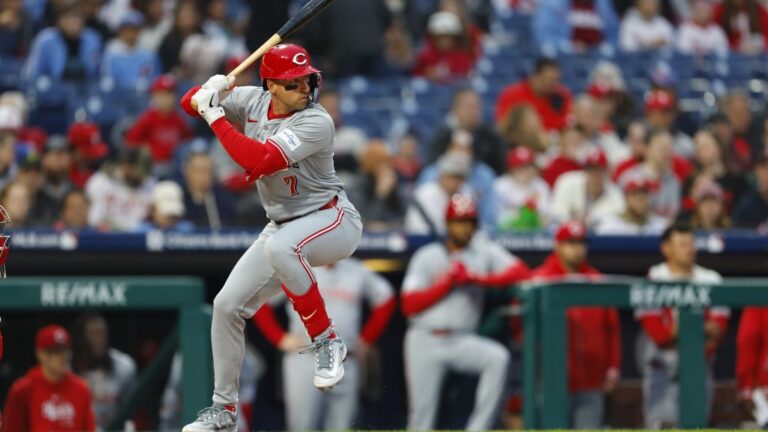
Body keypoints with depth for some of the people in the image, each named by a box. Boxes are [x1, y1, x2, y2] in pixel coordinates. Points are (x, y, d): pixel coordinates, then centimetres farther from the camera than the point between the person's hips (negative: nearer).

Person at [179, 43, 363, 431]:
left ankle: (327, 341, -24)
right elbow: (189, 102, 4)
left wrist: (215, 116, -28)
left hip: (334, 221, -8)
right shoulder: (254, 101, -3)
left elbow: (258, 161, -34)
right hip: (284, 227, 8)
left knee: (280, 247, -40)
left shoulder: (316, 122, -25)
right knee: (228, 305, 3)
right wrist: (211, 91, -20)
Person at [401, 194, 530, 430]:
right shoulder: (426, 256, 4)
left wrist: (478, 278, -17)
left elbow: (521, 271, -8)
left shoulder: (483, 251, 6)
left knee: (498, 357, -28)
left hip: (462, 340, 1)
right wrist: (448, 281, -10)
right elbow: (409, 305, -5)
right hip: (425, 340, -1)